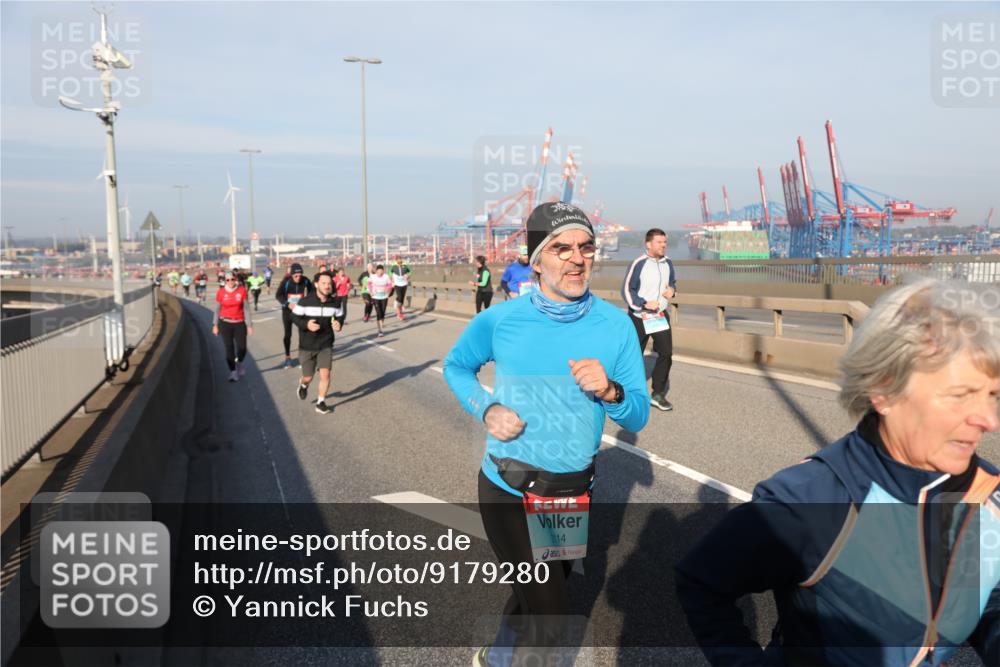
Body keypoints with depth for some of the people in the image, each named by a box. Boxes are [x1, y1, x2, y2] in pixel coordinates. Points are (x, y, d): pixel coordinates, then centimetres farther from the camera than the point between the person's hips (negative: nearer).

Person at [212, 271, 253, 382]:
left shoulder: (242, 290, -6)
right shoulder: (221, 292, -4)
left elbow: (246, 308, -3)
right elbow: (217, 309, 5)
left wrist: (249, 325, -4)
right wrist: (215, 325, 6)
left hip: (240, 323, 0)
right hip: (225, 323, 0)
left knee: (242, 348, 1)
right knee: (229, 349, 0)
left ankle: (239, 363, 33)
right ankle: (233, 371, 13)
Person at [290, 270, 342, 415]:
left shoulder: (334, 302, -4)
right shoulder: (305, 301, -13)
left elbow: (338, 317, 10)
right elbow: (294, 316, -7)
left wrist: (338, 325, -13)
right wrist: (306, 324, -24)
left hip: (326, 345, 2)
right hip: (307, 346, -2)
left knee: (325, 374, -8)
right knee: (308, 377, 7)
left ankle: (321, 403, 12)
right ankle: (303, 385, 45)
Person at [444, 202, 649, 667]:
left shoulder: (615, 325, -10)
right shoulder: (499, 320, -13)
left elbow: (638, 417, -7)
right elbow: (455, 367, 5)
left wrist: (609, 391, -29)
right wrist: (486, 410, -13)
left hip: (575, 492, 4)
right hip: (508, 490, -3)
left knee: (536, 595, 24)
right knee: (550, 617, -7)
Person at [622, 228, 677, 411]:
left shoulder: (668, 262, 3)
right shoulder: (638, 263, -14)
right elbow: (627, 290, -12)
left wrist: (672, 289, -2)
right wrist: (644, 304, -23)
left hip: (661, 315, 4)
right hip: (639, 317, -4)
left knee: (666, 353, -8)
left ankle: (658, 394, 2)